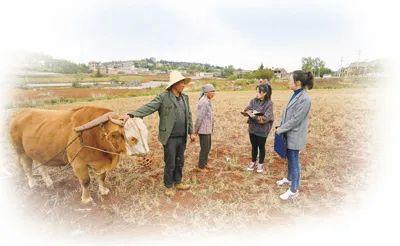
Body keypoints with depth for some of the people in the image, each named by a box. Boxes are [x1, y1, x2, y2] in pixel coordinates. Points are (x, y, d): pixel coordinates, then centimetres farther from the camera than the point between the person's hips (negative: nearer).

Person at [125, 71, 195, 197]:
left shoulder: (185, 97, 8)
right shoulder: (163, 97, -11)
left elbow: (188, 116, 14)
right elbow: (148, 107, -21)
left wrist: (191, 132, 15)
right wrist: (131, 114, -34)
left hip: (182, 138, 6)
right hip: (170, 138, -6)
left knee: (180, 162, 18)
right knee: (170, 164, 7)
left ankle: (178, 183, 38)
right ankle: (168, 186, 27)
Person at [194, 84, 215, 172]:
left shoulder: (207, 101, 10)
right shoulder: (203, 102, -21)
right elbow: (199, 118, -20)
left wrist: (211, 127, 14)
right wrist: (196, 130, -14)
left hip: (208, 129, 10)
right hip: (204, 129, -10)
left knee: (208, 147, 20)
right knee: (204, 148, 2)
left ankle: (205, 162, 36)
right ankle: (201, 166, 18)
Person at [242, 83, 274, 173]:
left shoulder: (269, 104, -15)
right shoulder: (253, 101, 0)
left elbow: (265, 118, -22)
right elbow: (245, 110, -4)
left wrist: (254, 116, -26)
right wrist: (250, 112, -24)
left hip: (262, 130, -4)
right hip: (252, 128, 4)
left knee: (261, 147, 13)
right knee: (254, 146, 18)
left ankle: (260, 164, 32)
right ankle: (253, 162, 37)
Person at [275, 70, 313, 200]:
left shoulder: (304, 99, -23)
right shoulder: (295, 95, 4)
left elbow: (295, 120, -22)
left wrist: (280, 129, -14)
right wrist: (281, 126, 4)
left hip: (295, 136, -8)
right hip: (289, 133, 8)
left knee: (294, 162, 4)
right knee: (290, 159, 24)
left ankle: (294, 190, 18)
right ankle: (289, 178, 44)